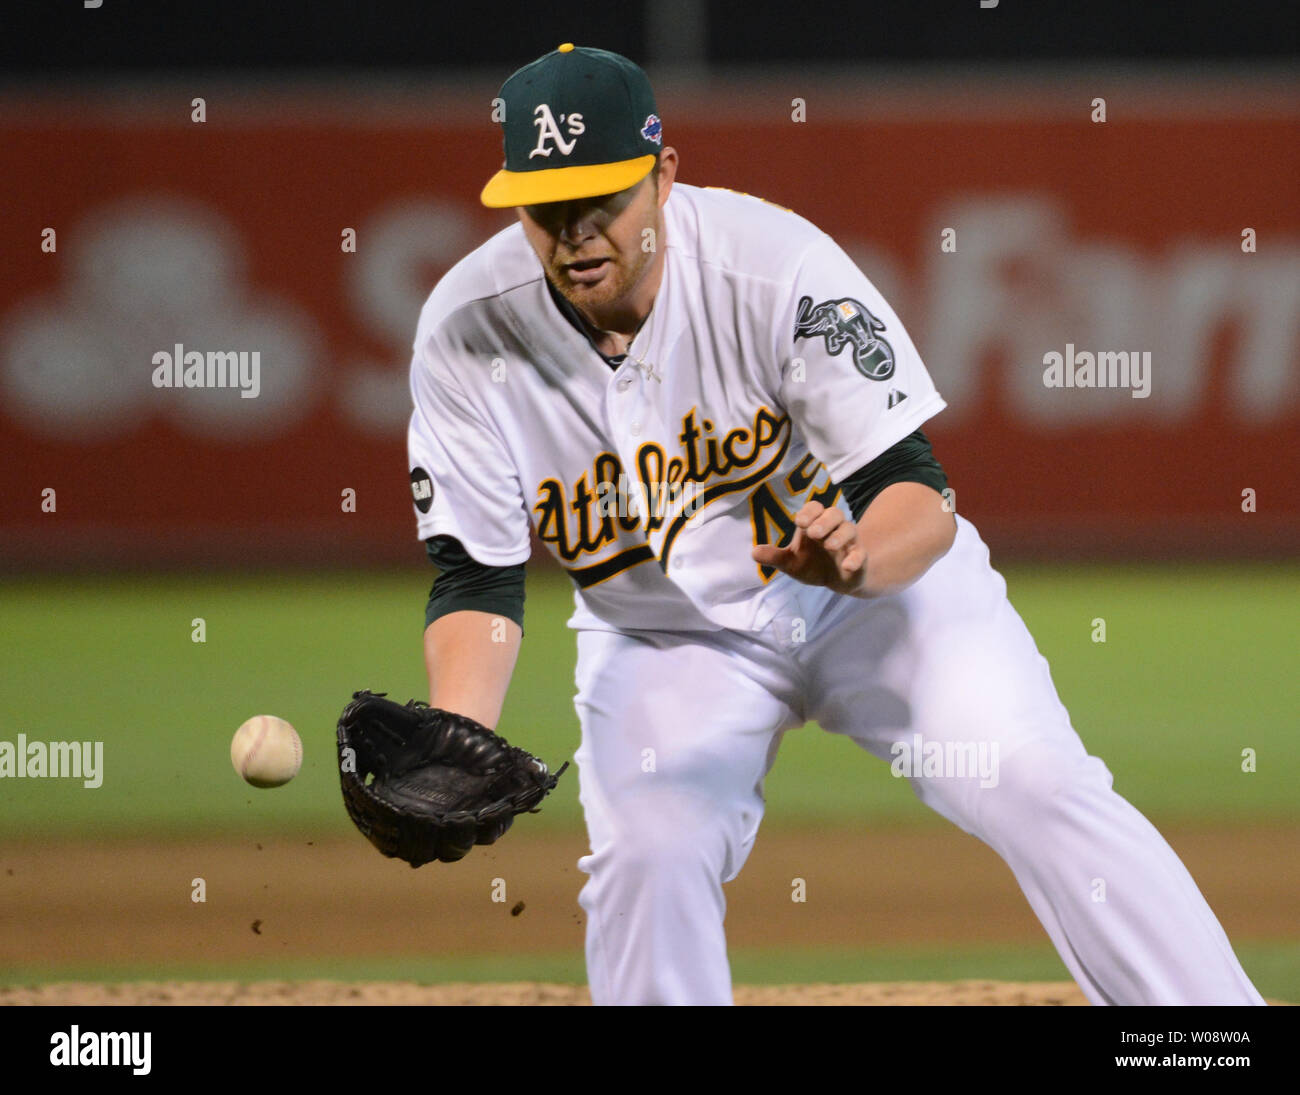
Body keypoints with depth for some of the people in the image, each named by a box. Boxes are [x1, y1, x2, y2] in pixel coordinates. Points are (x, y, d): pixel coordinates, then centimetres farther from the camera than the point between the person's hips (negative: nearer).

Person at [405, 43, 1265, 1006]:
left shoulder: (780, 266, -26)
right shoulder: (468, 331, -19)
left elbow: (919, 493, -26)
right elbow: (478, 575, -14)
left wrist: (859, 557, -50)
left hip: (876, 578, -2)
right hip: (665, 634, 2)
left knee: (1038, 788, -19)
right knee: (645, 857, -22)